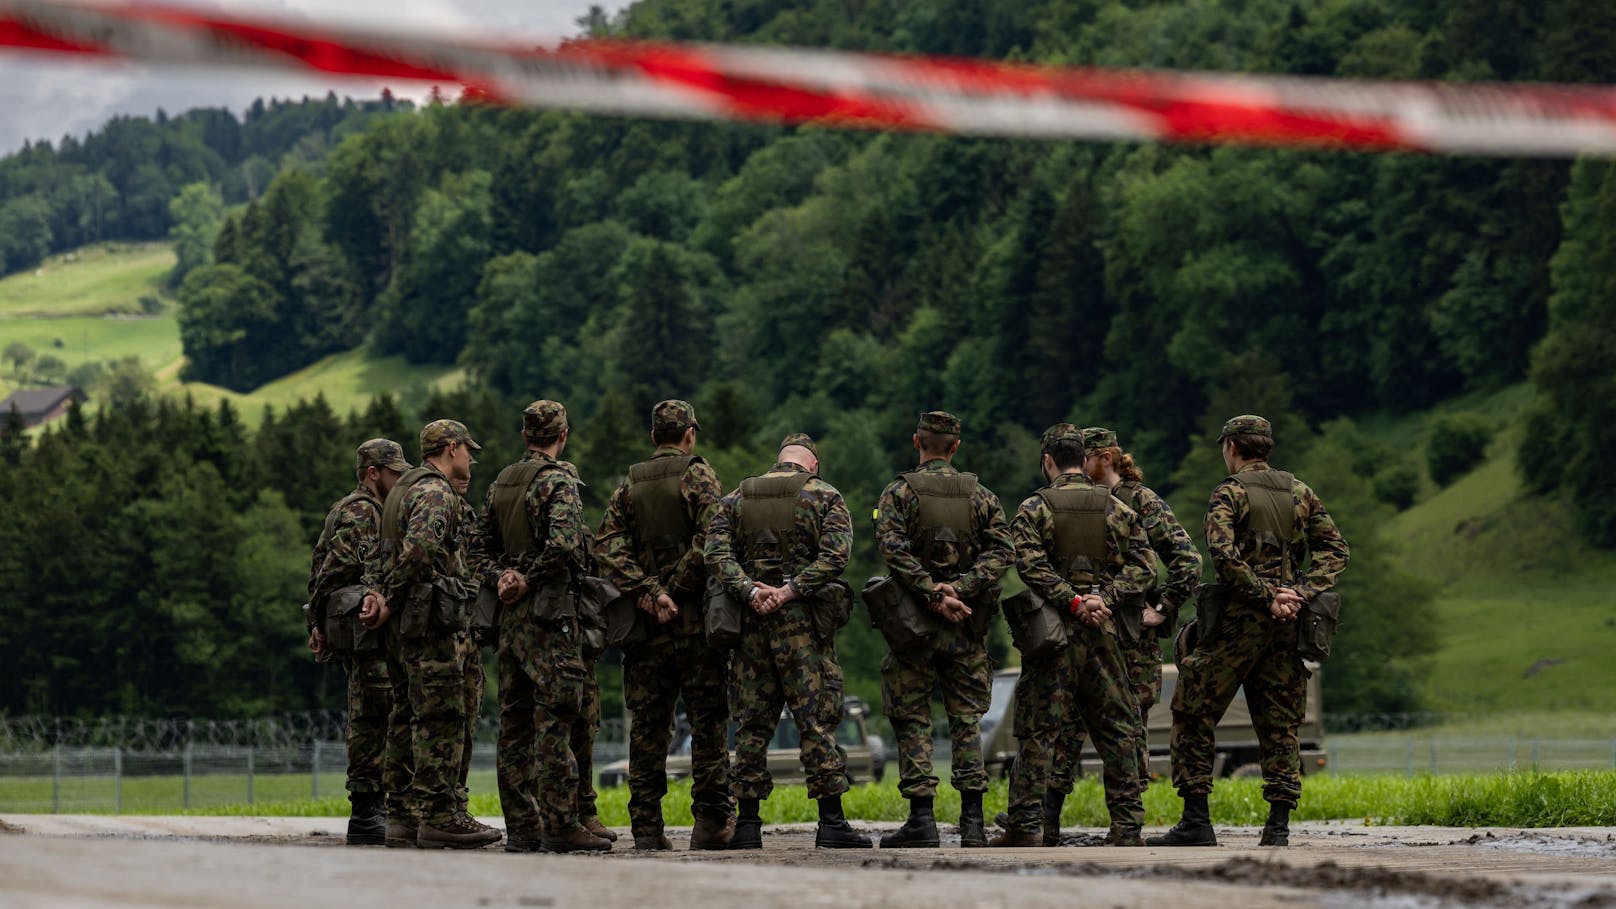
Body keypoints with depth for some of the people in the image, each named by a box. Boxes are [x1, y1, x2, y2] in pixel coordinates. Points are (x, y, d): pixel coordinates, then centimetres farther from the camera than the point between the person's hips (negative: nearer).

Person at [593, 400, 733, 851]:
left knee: (647, 724, 6)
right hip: (695, 616, -4)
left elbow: (607, 545, 0)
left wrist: (645, 591, -8)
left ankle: (646, 826, 4)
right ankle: (711, 822, -3)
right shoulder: (697, 475, -2)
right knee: (708, 719, 0)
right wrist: (676, 591, -7)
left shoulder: (629, 485, 12)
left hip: (645, 622, 4)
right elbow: (711, 539, -16)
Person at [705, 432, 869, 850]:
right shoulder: (825, 496, 3)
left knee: (752, 723, 7)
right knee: (817, 720, -2)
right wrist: (790, 591, -14)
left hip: (751, 621, 3)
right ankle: (831, 823, -5)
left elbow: (717, 552, -2)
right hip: (803, 619, -3)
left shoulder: (736, 499, 13)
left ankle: (747, 823, 6)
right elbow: (835, 555, -12)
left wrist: (750, 591, -12)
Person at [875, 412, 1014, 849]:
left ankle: (921, 820, -3)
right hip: (967, 628, 2)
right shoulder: (980, 496, 6)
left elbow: (893, 548, -17)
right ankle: (972, 821, 2)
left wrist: (933, 593, -17)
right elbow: (1003, 550, -5)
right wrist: (960, 589, -12)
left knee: (912, 720, 3)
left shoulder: (899, 493, -2)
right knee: (966, 721, 7)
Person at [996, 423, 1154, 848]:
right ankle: (1128, 826, 6)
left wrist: (1072, 601, -12)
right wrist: (1105, 598, -7)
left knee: (1037, 730, 0)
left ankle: (1026, 825, -3)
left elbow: (1032, 566, -14)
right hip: (1104, 630, 3)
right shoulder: (1118, 509, 10)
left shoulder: (1034, 508, 0)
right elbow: (1141, 564, 1)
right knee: (1117, 729, 8)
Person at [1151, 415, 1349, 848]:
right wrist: (1300, 594, -3)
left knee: (1194, 715, 3)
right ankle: (1278, 827, 2)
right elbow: (1335, 549, 8)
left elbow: (1224, 556, -19)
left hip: (1239, 619, -5)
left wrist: (1266, 598, -14)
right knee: (1279, 726, 9)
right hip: (1288, 624, 5)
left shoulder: (1230, 493, -4)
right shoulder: (1300, 492, 13)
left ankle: (1195, 822, -1)